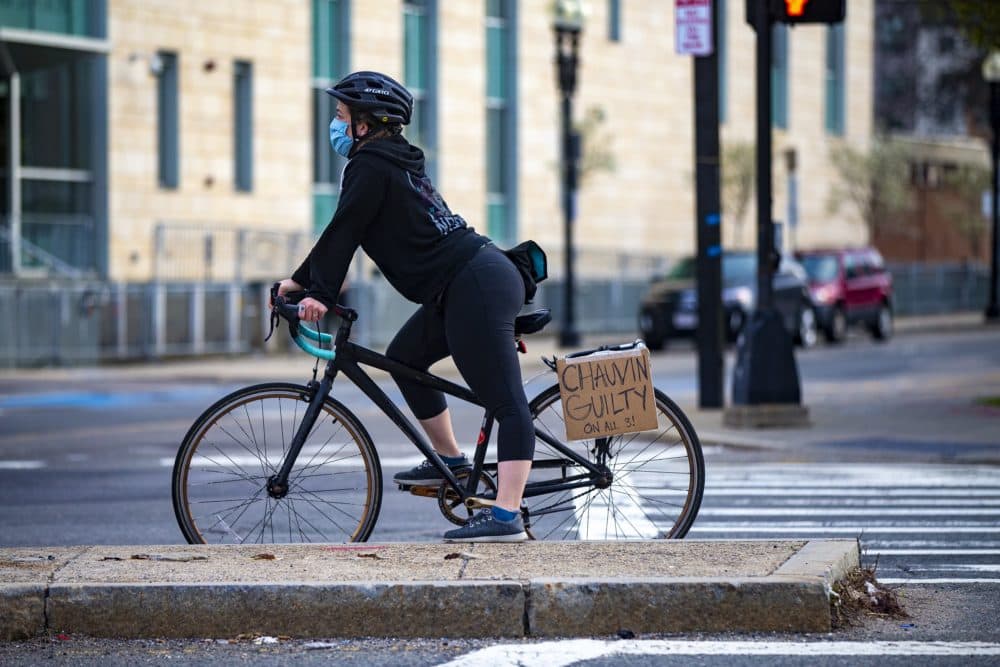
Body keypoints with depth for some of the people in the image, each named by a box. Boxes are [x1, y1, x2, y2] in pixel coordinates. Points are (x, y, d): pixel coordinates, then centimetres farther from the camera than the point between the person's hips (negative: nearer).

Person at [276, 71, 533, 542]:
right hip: (481, 278, 11)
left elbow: (343, 234, -12)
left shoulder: (370, 167, -8)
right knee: (403, 359, 24)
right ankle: (450, 461, 30)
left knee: (507, 404, -14)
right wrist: (303, 280, 28)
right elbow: (346, 235, 27)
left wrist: (319, 294, -10)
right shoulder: (395, 162, 22)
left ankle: (506, 516, -20)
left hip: (476, 290, -11)